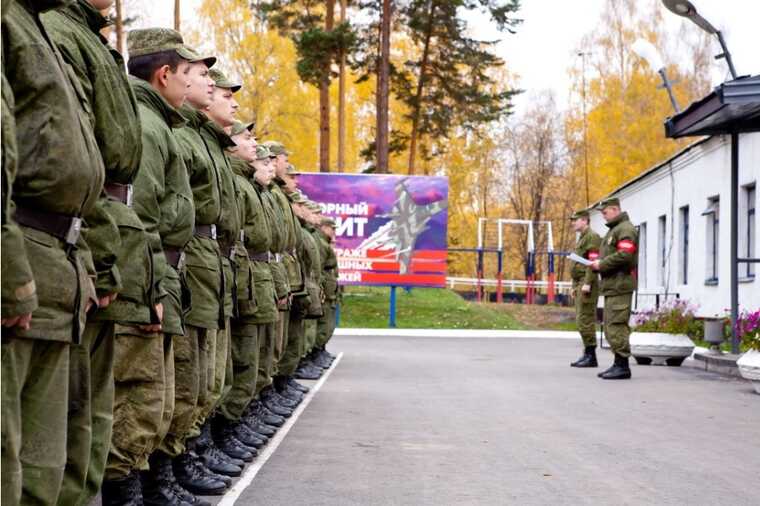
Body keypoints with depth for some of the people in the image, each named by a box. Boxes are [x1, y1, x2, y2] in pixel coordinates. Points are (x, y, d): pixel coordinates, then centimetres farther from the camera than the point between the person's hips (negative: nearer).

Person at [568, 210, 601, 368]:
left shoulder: (592, 236, -10)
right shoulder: (581, 239, 22)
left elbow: (593, 261, -20)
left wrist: (587, 283, -25)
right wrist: (575, 286, 22)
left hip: (587, 285, -10)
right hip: (579, 284, 10)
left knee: (585, 320, -12)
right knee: (581, 320, 9)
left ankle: (591, 357, -11)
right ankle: (587, 354, 11)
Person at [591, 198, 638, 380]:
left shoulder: (626, 229, -10)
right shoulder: (613, 230, 24)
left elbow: (624, 255, -22)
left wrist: (602, 264, -14)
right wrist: (598, 262, 9)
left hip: (620, 286, -11)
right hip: (611, 286, 11)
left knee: (616, 325, -12)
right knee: (610, 326, 11)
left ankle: (622, 366, -10)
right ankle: (618, 364, 16)